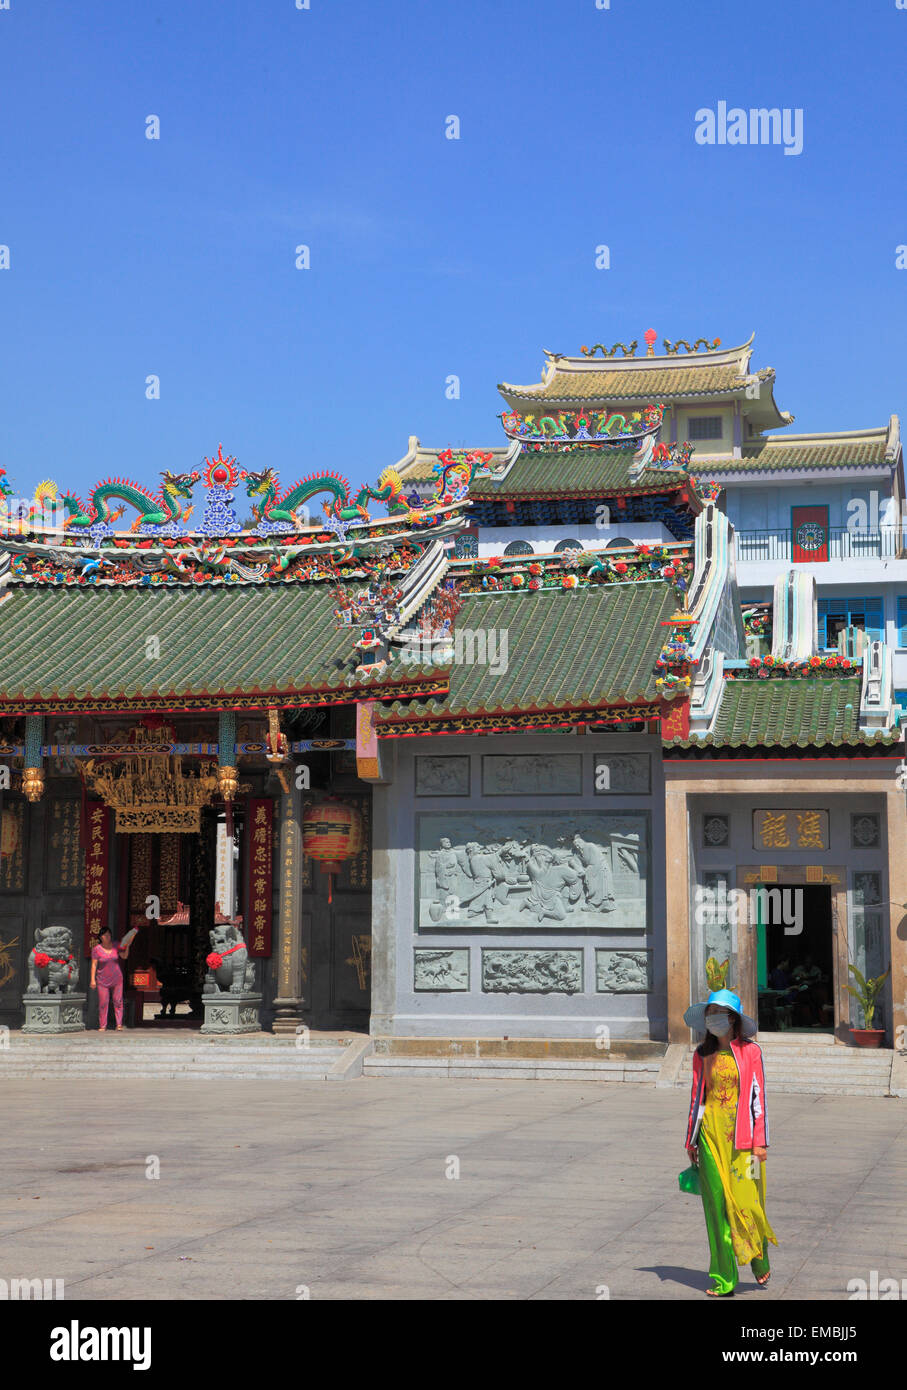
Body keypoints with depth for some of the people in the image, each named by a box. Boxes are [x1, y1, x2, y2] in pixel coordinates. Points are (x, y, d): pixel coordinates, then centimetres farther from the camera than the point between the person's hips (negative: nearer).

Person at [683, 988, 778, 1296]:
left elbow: (758, 1097, -3)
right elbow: (696, 1097, 13)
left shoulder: (750, 1051, -2)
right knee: (717, 1204, 2)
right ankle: (723, 1279, 7)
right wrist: (691, 1141, 12)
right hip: (711, 1133, 3)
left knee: (745, 1199, -6)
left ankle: (760, 1261, 22)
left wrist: (760, 1141, -7)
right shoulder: (703, 1054, 9)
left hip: (741, 1133, -3)